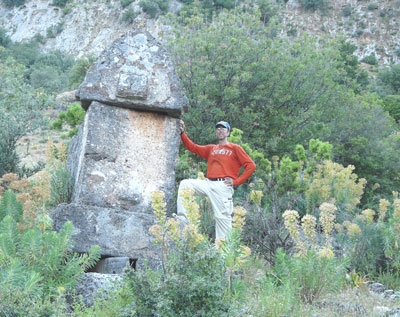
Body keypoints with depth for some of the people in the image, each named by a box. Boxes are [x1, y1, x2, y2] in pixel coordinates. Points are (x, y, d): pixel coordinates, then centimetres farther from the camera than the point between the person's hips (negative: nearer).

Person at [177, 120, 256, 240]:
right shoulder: (211, 149, 23)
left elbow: (251, 166, 0)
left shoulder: (235, 148, 8)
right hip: (208, 183, 5)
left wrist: (236, 181, -7)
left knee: (222, 216, -10)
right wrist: (182, 133, 5)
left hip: (223, 185, -5)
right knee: (185, 184, -6)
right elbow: (192, 147, 17)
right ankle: (182, 218, -10)